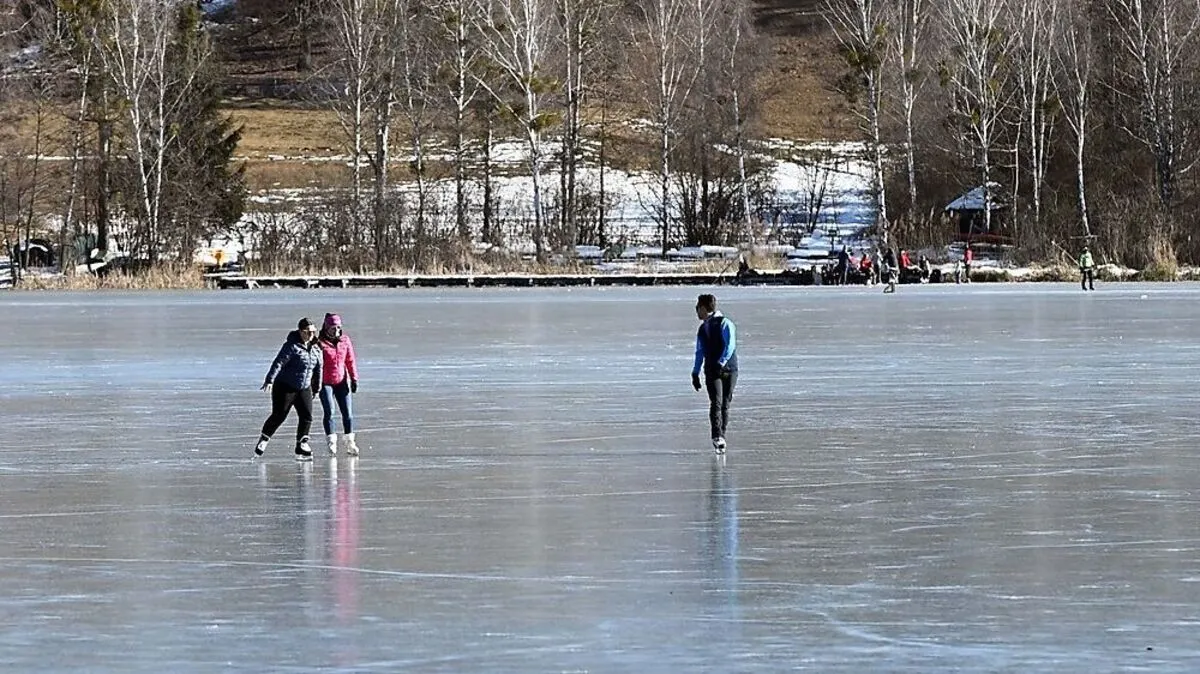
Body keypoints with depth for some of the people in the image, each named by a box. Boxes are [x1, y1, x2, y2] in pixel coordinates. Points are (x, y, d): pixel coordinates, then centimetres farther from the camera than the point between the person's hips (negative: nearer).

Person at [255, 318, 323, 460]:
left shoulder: (316, 348, 6)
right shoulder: (292, 346, -16)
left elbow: (318, 369, 17)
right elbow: (278, 363, -23)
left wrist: (316, 388, 21)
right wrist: (270, 380, -34)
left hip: (304, 388, 6)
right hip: (285, 387, -6)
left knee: (307, 416, -6)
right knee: (279, 416, -3)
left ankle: (301, 446, 0)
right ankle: (263, 440, 16)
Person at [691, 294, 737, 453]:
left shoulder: (724, 324, -3)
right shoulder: (702, 329, 17)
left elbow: (730, 346, -14)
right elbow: (700, 352, 24)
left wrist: (721, 363, -25)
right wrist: (695, 373, 20)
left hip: (729, 369, -4)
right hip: (712, 371, 4)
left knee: (725, 405, -1)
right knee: (716, 403, -14)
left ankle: (721, 439, 7)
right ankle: (718, 437, -26)